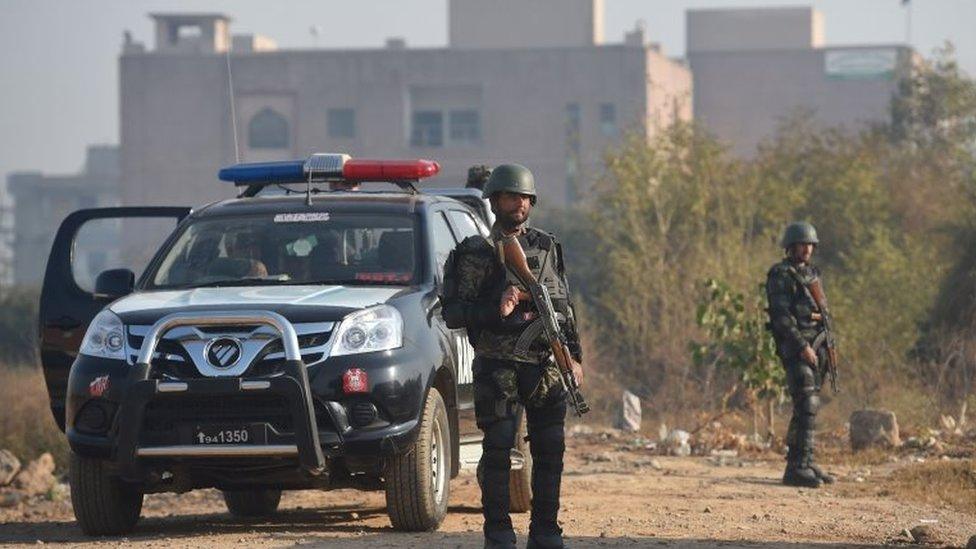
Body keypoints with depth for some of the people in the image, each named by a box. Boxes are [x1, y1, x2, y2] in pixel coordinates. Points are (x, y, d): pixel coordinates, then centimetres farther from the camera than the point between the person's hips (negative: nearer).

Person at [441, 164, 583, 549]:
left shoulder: (547, 247, 14)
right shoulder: (478, 254, -1)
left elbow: (566, 306, 19)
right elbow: (453, 313, -6)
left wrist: (574, 355, 13)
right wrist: (497, 312, -18)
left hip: (546, 365, 5)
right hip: (499, 367, -5)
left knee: (550, 450, 5)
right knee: (498, 449, -5)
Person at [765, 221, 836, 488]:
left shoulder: (811, 273, 18)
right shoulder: (780, 276, -8)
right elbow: (781, 316, -16)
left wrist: (827, 346, 14)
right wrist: (802, 346, -22)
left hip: (815, 345, 9)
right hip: (794, 346, -9)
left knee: (808, 406, 11)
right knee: (807, 405, -16)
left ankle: (801, 463, 17)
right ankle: (799, 468, -19)